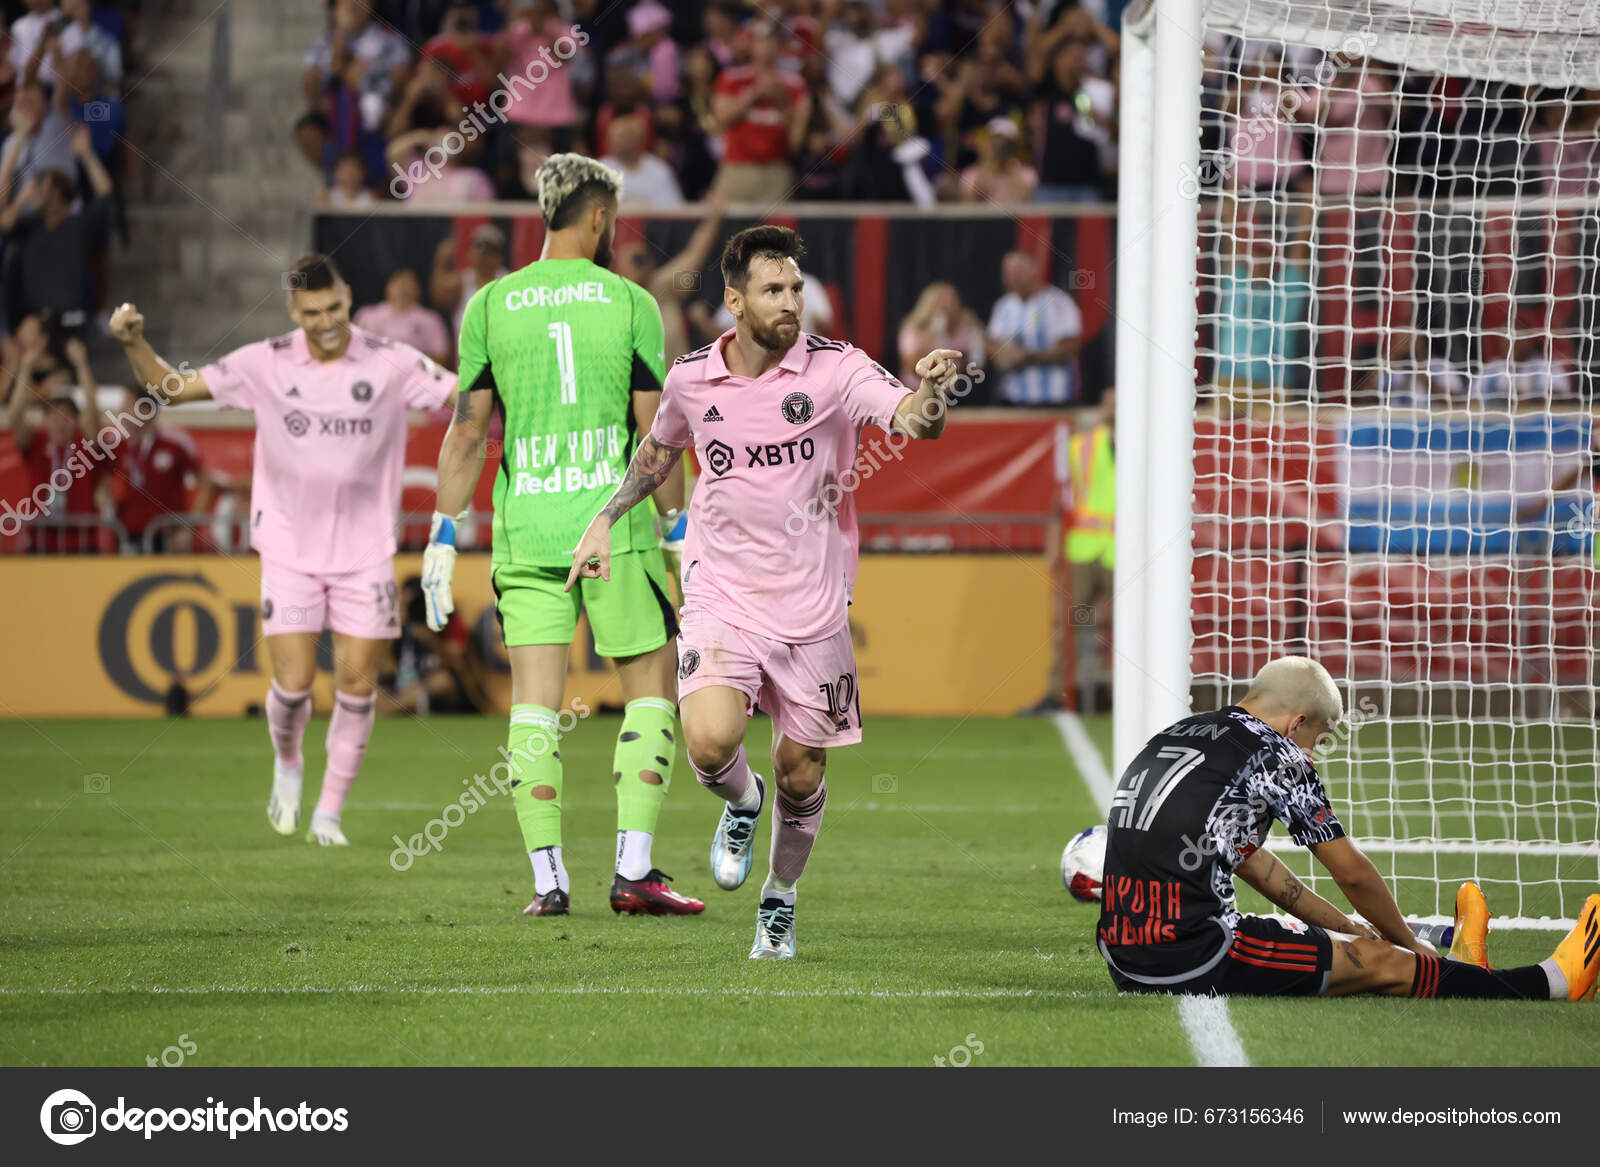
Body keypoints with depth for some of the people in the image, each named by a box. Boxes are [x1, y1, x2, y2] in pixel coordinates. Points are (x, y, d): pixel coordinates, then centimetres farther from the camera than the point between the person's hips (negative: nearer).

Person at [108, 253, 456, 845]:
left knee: (357, 685, -2)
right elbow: (173, 387, 2)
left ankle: (329, 812, 12)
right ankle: (287, 764, 25)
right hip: (289, 548, 0)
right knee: (292, 685, -8)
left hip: (365, 552, 0)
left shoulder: (391, 363, -5)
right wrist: (135, 345, -14)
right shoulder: (265, 364, -4)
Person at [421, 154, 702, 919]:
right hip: (615, 526, -2)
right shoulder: (630, 302, -1)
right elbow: (655, 433, -2)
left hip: (523, 532, 2)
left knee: (534, 704, 4)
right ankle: (634, 870, -1)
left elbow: (467, 431, 3)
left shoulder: (491, 304, 5)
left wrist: (443, 538, 7)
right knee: (650, 691, 8)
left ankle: (548, 878, -1)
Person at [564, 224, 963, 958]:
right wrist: (606, 521, 17)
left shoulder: (836, 369, -9)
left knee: (800, 773, 6)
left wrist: (930, 392, -47)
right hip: (721, 595, 0)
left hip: (812, 607, 0)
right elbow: (660, 449, 21)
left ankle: (780, 899, 33)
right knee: (710, 741, -22)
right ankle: (741, 804, 14)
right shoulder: (691, 379, -1)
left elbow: (913, 420, -26)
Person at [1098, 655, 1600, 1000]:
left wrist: (1342, 925, 33)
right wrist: (1409, 944, 21)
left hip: (1124, 960, 8)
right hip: (1193, 959, -8)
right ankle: (1552, 982, 13)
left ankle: (1451, 970, 44)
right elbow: (1353, 872, 4)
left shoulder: (1172, 737, 20)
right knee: (1380, 962, 4)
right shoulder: (1274, 754, -4)